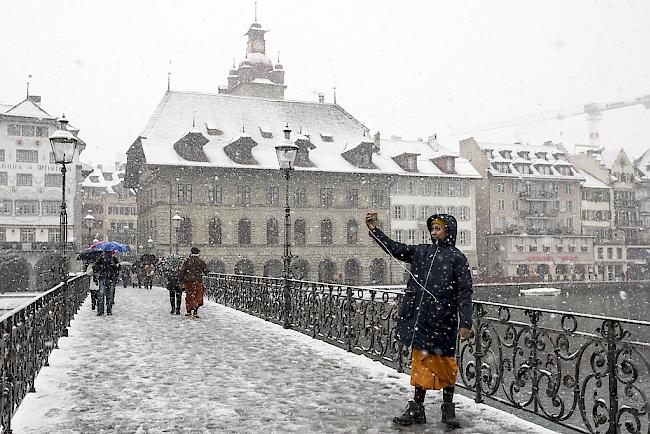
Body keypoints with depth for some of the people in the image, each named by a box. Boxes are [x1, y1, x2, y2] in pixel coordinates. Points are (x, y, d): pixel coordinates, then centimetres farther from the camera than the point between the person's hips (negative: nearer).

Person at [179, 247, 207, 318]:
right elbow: (206, 271, 6)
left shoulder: (186, 261, 0)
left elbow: (182, 271, -3)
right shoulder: (201, 261, 1)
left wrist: (182, 280, 6)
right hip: (198, 281, -1)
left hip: (188, 281, 1)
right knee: (198, 296, 3)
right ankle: (195, 312, -9)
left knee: (189, 296, 14)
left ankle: (188, 311, 20)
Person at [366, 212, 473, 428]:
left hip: (442, 321, -4)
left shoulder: (457, 257, -3)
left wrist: (465, 323, -14)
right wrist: (374, 230, 6)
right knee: (421, 363, 12)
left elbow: (464, 292, -7)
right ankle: (416, 409, 21)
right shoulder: (422, 252, 11)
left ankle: (448, 408, 21)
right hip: (420, 320, 5)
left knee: (445, 364, 6)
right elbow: (395, 249, 15)